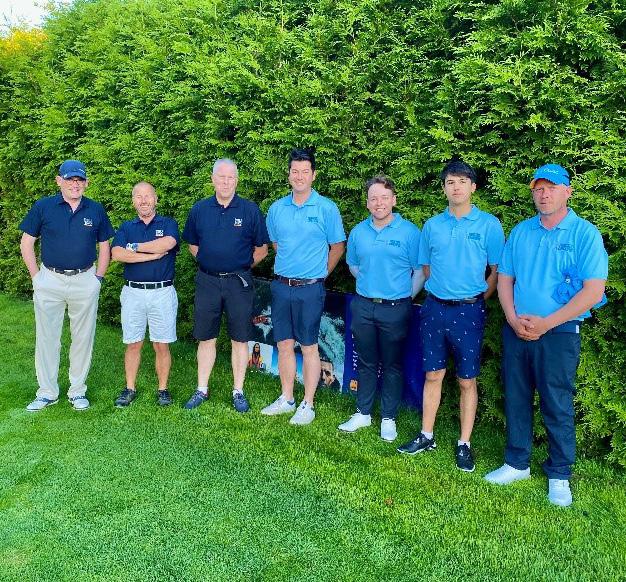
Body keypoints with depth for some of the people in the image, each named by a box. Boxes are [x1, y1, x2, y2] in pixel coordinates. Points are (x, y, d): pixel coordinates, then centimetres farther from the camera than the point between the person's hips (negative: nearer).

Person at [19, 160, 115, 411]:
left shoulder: (96, 210, 4)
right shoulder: (43, 207, 0)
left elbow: (104, 247, 11)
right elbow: (26, 243, 4)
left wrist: (98, 278, 3)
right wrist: (37, 276, -2)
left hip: (85, 282, 1)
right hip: (50, 280, -1)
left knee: (83, 338, 7)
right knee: (46, 337, 5)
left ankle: (78, 391, 20)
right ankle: (47, 392, 18)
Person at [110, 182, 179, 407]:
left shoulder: (168, 224, 6)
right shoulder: (126, 227, 12)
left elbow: (167, 244, -18)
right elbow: (117, 254, -7)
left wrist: (136, 247, -8)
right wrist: (153, 254, -11)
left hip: (162, 293, -2)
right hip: (133, 293, 2)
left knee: (162, 345, 4)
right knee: (133, 344, 7)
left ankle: (163, 389, 15)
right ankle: (130, 389, 18)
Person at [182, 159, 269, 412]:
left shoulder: (250, 210, -2)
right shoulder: (199, 209, 5)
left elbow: (262, 248, 3)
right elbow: (192, 244, 17)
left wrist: (244, 266, 2)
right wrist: (208, 262, 8)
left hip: (238, 282, -2)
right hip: (207, 281, 2)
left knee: (239, 339, 5)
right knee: (205, 338, 9)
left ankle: (238, 391, 16)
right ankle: (201, 389, 20)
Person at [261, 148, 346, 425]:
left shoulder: (326, 208, -5)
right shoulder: (277, 208, 6)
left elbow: (337, 247, 2)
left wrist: (319, 275, 6)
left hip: (310, 289, -4)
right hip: (281, 286, 4)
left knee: (309, 347, 3)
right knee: (284, 345, 11)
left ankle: (307, 404, 13)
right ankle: (286, 399, 24)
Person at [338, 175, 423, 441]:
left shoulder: (409, 232, -7)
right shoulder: (358, 232, 6)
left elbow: (421, 271, -2)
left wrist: (405, 297, 0)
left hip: (395, 310, -4)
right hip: (363, 307, 4)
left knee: (392, 366, 7)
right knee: (366, 363, 14)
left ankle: (388, 418, 20)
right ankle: (363, 413, 27)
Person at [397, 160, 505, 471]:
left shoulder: (488, 224, -3)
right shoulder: (432, 225, 6)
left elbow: (497, 270, 0)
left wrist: (476, 301, 0)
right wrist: (439, 293, 9)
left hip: (468, 311, -3)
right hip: (434, 308, 3)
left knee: (467, 381, 5)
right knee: (433, 375, 11)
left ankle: (464, 444, 17)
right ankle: (426, 436, 24)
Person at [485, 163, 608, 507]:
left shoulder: (584, 233, -6)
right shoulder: (520, 232, 9)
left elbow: (593, 290, -12)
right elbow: (505, 278, 10)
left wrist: (546, 323, -15)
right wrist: (513, 319, -7)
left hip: (558, 333, -4)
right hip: (516, 331, 4)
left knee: (557, 406, 3)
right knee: (516, 399, 12)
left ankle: (559, 476, 19)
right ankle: (517, 463, 27)